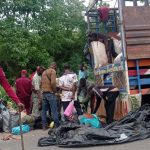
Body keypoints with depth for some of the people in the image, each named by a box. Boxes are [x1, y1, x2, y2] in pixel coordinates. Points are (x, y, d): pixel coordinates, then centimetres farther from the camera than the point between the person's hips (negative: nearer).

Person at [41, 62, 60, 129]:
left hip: (44, 93, 8)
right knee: (54, 111, -4)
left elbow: (42, 82, 17)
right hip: (50, 93, -8)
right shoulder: (53, 71, -6)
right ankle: (57, 125, -3)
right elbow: (53, 82, -18)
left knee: (44, 110, 9)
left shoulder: (44, 72, 19)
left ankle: (44, 126, 12)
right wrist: (55, 90, -7)